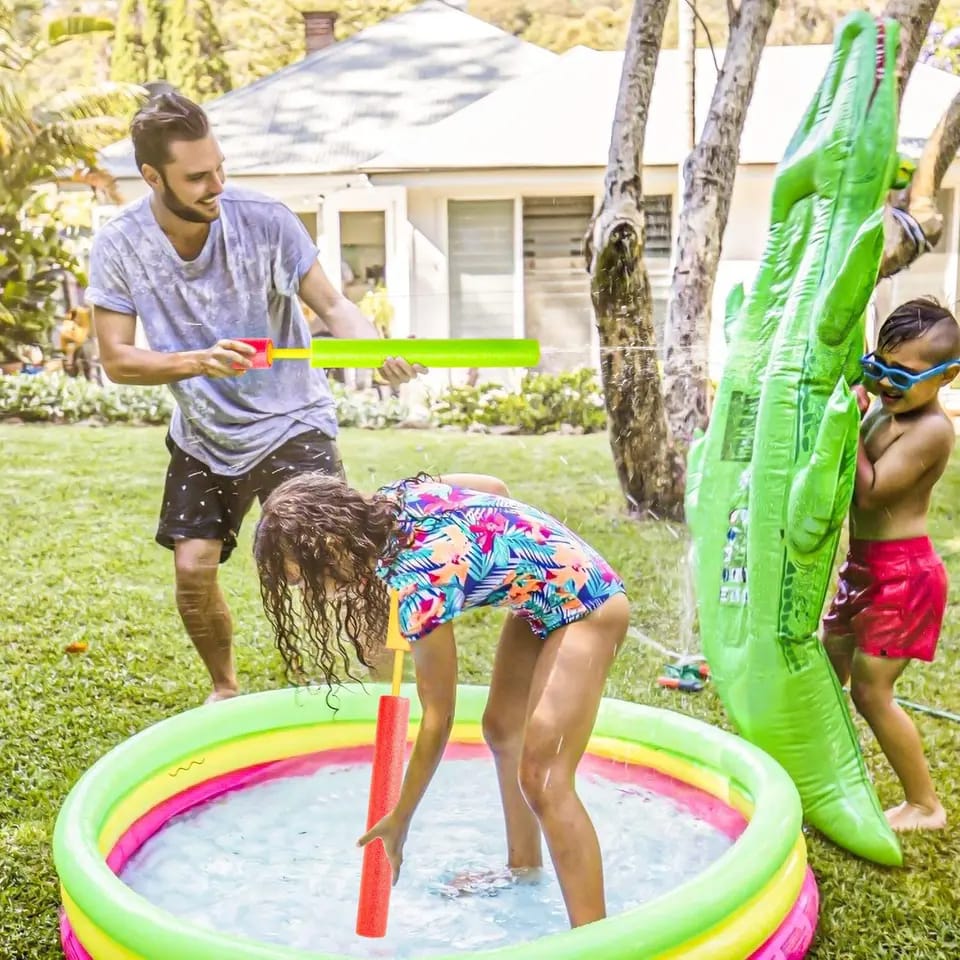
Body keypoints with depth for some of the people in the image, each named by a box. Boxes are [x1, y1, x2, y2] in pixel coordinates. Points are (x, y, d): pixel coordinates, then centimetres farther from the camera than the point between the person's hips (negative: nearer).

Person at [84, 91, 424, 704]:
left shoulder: (263, 218, -17)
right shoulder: (119, 247, -13)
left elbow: (331, 305, -13)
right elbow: (117, 360, -13)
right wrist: (201, 360, -30)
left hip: (291, 421, -2)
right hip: (203, 434, 3)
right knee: (193, 568, -1)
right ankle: (226, 689, 27)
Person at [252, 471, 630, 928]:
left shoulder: (418, 587, -31)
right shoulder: (394, 496, -11)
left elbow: (438, 717, -21)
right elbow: (495, 487, 6)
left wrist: (399, 820, -12)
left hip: (587, 606, -10)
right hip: (539, 595, 10)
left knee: (543, 777, -17)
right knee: (502, 731, 21)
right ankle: (524, 866, 40)